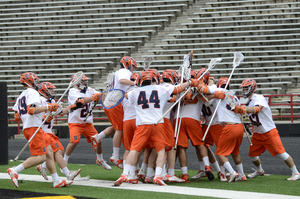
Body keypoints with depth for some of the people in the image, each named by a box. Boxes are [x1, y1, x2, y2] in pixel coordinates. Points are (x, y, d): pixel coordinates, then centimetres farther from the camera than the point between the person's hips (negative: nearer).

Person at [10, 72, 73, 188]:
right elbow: (31, 110, -24)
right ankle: (15, 171, -16)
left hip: (26, 128, 10)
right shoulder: (33, 93, -8)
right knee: (40, 157, -13)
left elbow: (17, 117, 18)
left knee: (49, 152, 11)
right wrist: (48, 107, -16)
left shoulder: (21, 96, 21)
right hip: (34, 128, -10)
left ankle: (56, 181, 8)